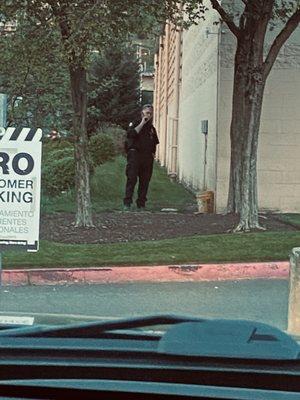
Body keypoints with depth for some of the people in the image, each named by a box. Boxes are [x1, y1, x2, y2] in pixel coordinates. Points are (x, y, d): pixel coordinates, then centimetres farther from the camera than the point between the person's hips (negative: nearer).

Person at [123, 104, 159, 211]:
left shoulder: (152, 128, 21)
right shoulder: (135, 124, 6)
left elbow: (155, 143, 31)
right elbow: (130, 134, -16)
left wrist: (153, 153, 15)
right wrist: (142, 123, -11)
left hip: (147, 157, 5)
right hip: (135, 154, -5)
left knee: (145, 181, 3)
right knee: (132, 179, -12)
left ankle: (141, 204, 8)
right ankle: (127, 203, -11)